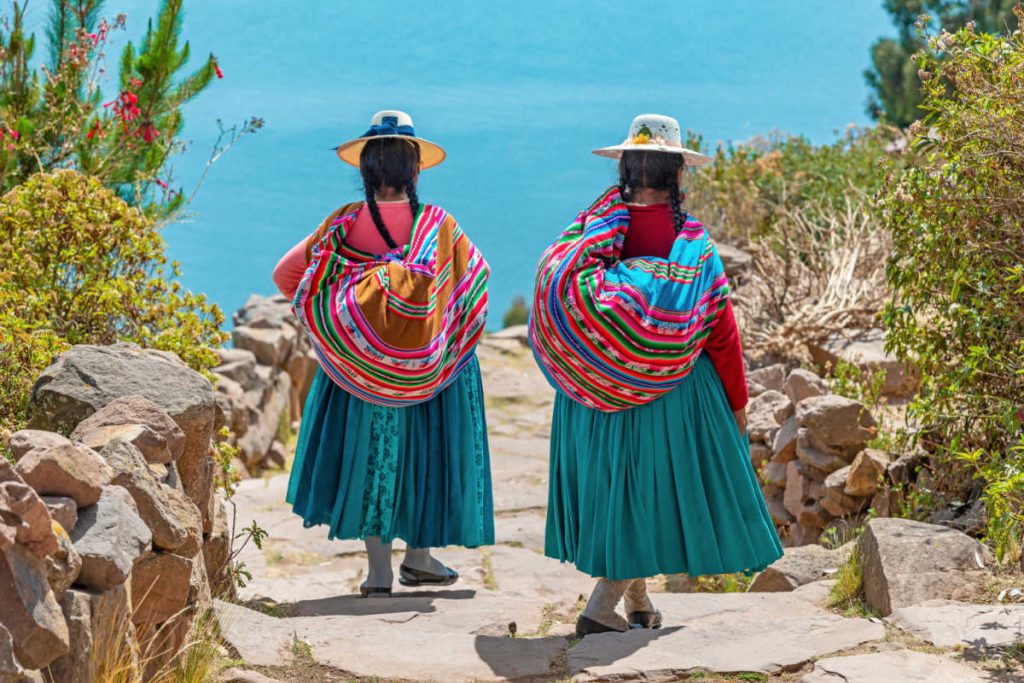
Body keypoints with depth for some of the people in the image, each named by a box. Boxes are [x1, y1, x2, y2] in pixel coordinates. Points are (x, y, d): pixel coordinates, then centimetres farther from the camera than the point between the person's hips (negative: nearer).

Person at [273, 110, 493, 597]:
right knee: (423, 451, 15)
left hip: (359, 363, 1)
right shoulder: (439, 226, -9)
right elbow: (477, 276, 2)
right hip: (429, 365, -1)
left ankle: (379, 570, 10)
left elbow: (287, 274, -3)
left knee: (369, 452, 10)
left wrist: (328, 317, 12)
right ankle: (418, 556, 22)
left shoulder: (344, 225, -8)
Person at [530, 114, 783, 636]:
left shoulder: (590, 231, -6)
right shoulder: (693, 241, -11)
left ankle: (637, 603, 30)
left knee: (616, 486, 17)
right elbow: (721, 330, -7)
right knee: (655, 490, 5)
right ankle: (602, 606, -5)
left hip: (596, 391, 4)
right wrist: (737, 402, 3)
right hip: (671, 392, -3)